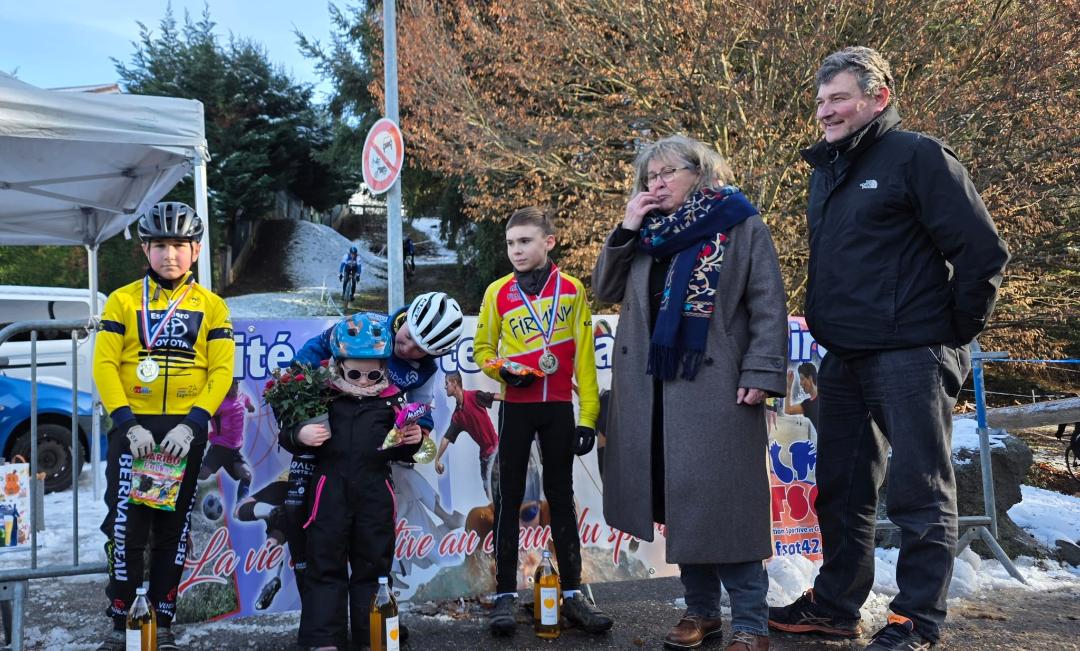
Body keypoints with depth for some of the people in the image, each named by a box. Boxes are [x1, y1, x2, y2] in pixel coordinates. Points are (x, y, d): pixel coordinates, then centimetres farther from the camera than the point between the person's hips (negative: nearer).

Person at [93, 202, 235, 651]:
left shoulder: (212, 306, 5)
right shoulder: (123, 301, 3)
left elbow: (221, 370, -1)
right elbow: (104, 365, -3)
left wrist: (192, 425, -13)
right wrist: (128, 424, -14)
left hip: (185, 430, 1)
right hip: (133, 427, -1)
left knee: (174, 527, 7)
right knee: (127, 523, -3)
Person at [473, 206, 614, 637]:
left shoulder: (572, 290, 0)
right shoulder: (498, 292, 0)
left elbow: (584, 358, 0)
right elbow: (482, 349, 8)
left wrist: (588, 416, -3)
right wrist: (503, 372, -13)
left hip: (559, 407, 0)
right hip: (516, 407, 0)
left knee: (561, 498, 8)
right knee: (510, 499, 3)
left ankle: (573, 594, 15)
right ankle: (505, 595, 10)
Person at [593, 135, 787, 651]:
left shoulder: (741, 228, 1)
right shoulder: (647, 233, 16)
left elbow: (768, 307, -5)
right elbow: (606, 290, 11)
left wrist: (760, 373, -15)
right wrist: (626, 230, 2)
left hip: (715, 388, -5)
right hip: (650, 387, 5)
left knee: (724, 499, -6)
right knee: (678, 500, 9)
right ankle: (700, 609, 20)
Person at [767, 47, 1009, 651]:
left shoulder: (918, 156, -9)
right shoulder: (827, 170, 15)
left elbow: (983, 250, -12)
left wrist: (956, 332, -6)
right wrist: (831, 328, 17)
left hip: (911, 357, -8)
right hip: (844, 361, 8)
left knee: (920, 493, -1)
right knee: (842, 488, 14)